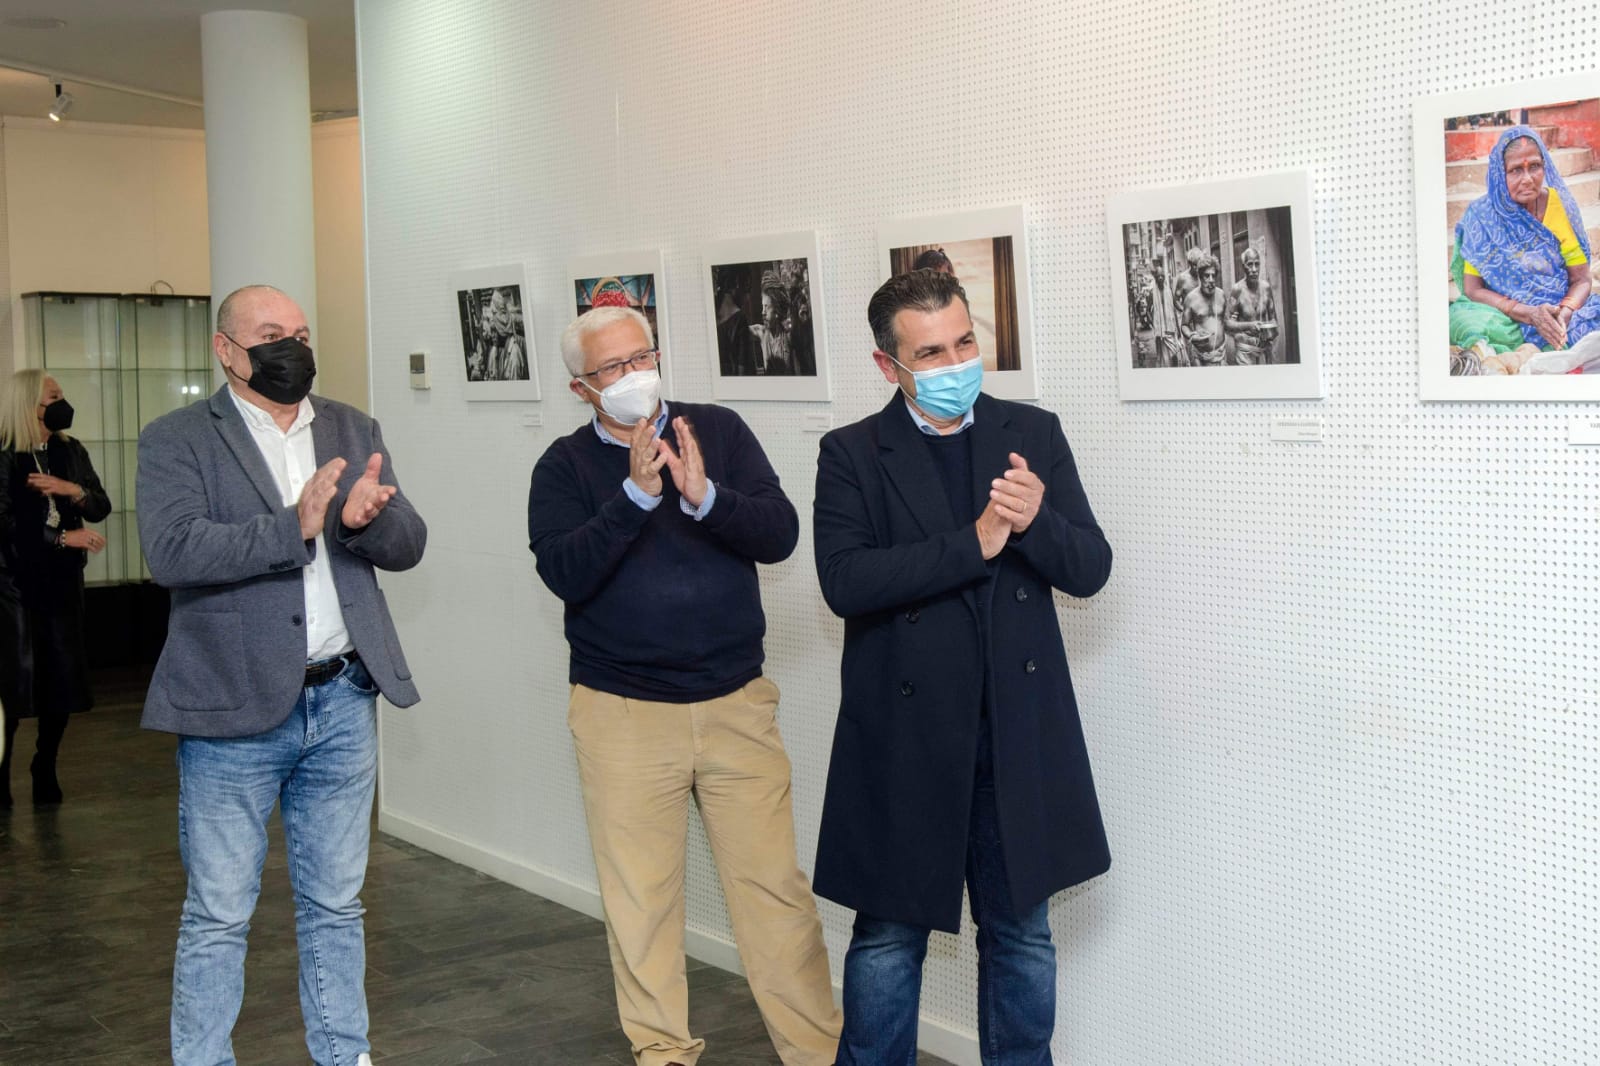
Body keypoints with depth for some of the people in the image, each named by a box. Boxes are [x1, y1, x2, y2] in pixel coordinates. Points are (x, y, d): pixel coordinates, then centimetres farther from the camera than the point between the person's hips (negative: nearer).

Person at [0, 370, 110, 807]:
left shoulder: (71, 452, 8)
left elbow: (101, 508, 7)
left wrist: (73, 490, -12)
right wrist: (64, 537, -16)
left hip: (62, 581, 5)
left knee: (62, 680, 5)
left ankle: (45, 768, 19)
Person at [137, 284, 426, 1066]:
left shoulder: (355, 432, 10)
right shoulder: (176, 441, -4)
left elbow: (407, 545, 5)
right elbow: (170, 551, -19)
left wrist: (367, 518, -18)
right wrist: (293, 527, -28)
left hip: (342, 702, 4)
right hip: (234, 709, -4)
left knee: (335, 906, 16)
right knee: (218, 915, 6)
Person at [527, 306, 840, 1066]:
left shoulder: (719, 431, 3)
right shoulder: (564, 467, 1)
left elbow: (780, 534, -6)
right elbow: (564, 573, -14)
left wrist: (705, 498, -23)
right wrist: (635, 493, -23)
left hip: (737, 703, 1)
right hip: (622, 714, 0)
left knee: (773, 884, 3)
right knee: (638, 896, 6)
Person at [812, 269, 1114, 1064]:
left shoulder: (1033, 434, 4)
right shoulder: (851, 455, -4)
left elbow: (1091, 569, -1)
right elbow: (844, 582, -18)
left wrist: (1036, 522, -21)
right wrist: (974, 543, -21)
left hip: (1018, 735, 3)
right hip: (904, 740, -2)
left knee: (1021, 935, 15)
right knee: (890, 937, 10)